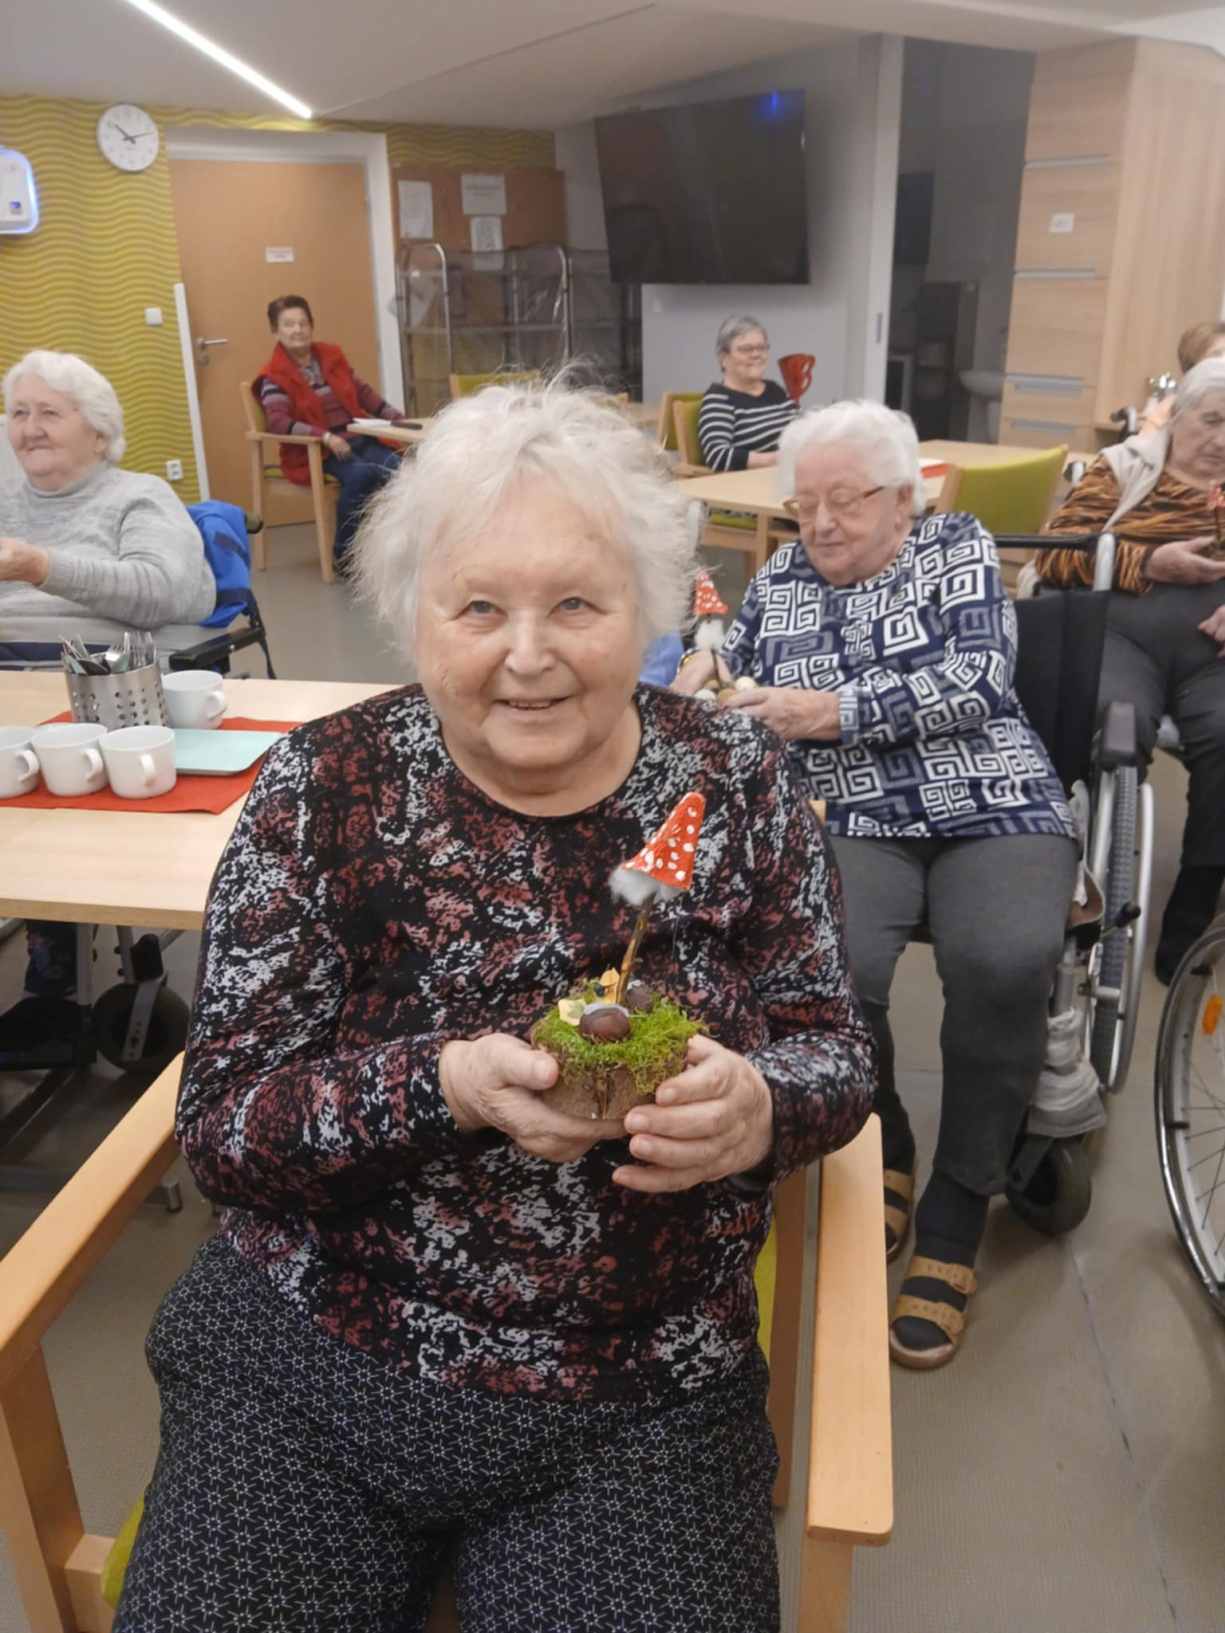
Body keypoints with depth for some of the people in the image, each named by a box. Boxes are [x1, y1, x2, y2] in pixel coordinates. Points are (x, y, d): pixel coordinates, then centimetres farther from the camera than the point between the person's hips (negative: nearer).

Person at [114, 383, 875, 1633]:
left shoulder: (735, 781, -5)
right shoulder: (322, 791, -9)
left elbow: (831, 1045, 0)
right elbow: (218, 1125, -9)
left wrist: (757, 1107, -24)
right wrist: (447, 1085, -28)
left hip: (642, 1407, 1)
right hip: (303, 1367, 0)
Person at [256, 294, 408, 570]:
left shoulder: (332, 355, 16)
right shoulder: (275, 376, -2)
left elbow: (363, 392, 22)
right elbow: (277, 422, -16)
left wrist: (395, 416, 8)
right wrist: (325, 437, -28)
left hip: (359, 439, 5)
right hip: (316, 451, -5)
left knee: (398, 468, -26)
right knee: (360, 473, -35)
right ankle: (344, 552, -20)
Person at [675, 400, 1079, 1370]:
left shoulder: (960, 547, 10)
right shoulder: (780, 583, 18)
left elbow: (977, 678, -6)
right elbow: (726, 664, 26)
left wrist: (829, 711, -14)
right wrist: (703, 672, 1)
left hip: (994, 813, -1)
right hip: (853, 823, 2)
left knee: (1004, 965, -33)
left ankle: (956, 1216, -11)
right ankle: (878, 1150, 1)